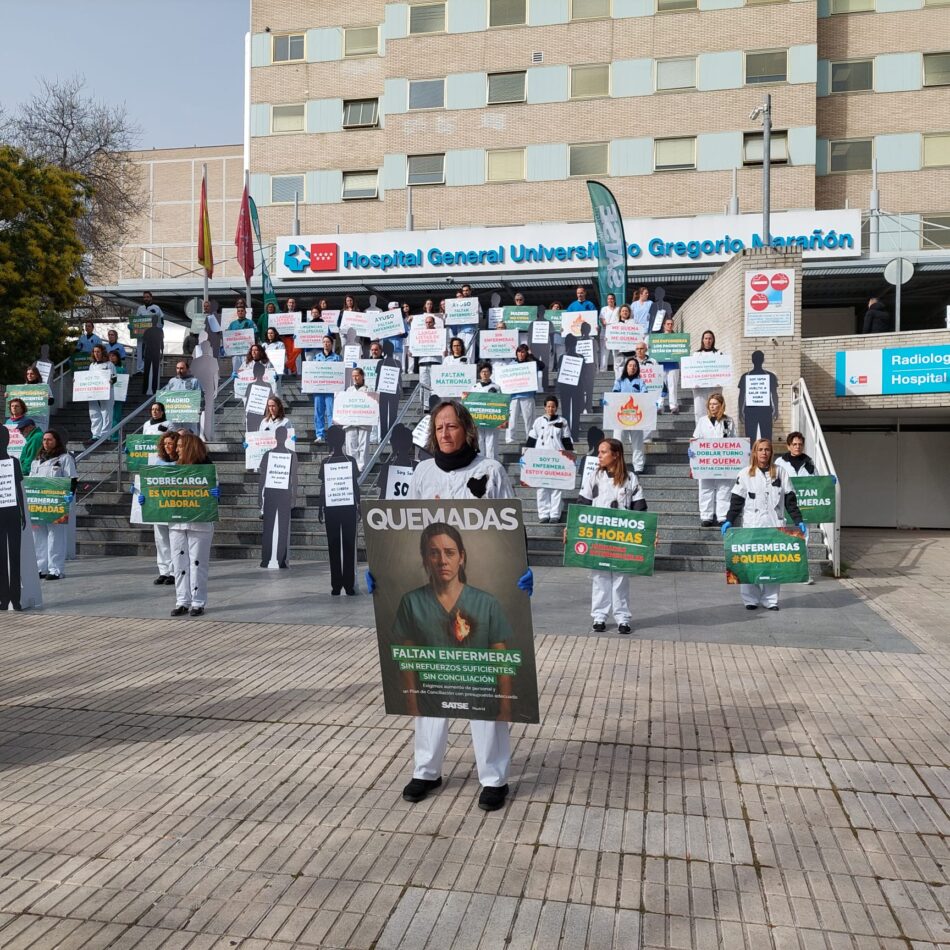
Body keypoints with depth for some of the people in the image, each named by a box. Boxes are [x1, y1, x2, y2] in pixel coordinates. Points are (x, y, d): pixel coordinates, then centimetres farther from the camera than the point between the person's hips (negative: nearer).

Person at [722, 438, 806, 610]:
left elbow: (790, 499, 9)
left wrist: (798, 521, 1)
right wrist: (729, 520, -9)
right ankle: (750, 599, 8)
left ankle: (770, 599, 9)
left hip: (775, 525, 1)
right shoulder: (745, 474, 5)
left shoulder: (780, 473, 10)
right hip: (751, 525, -1)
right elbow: (737, 500, 2)